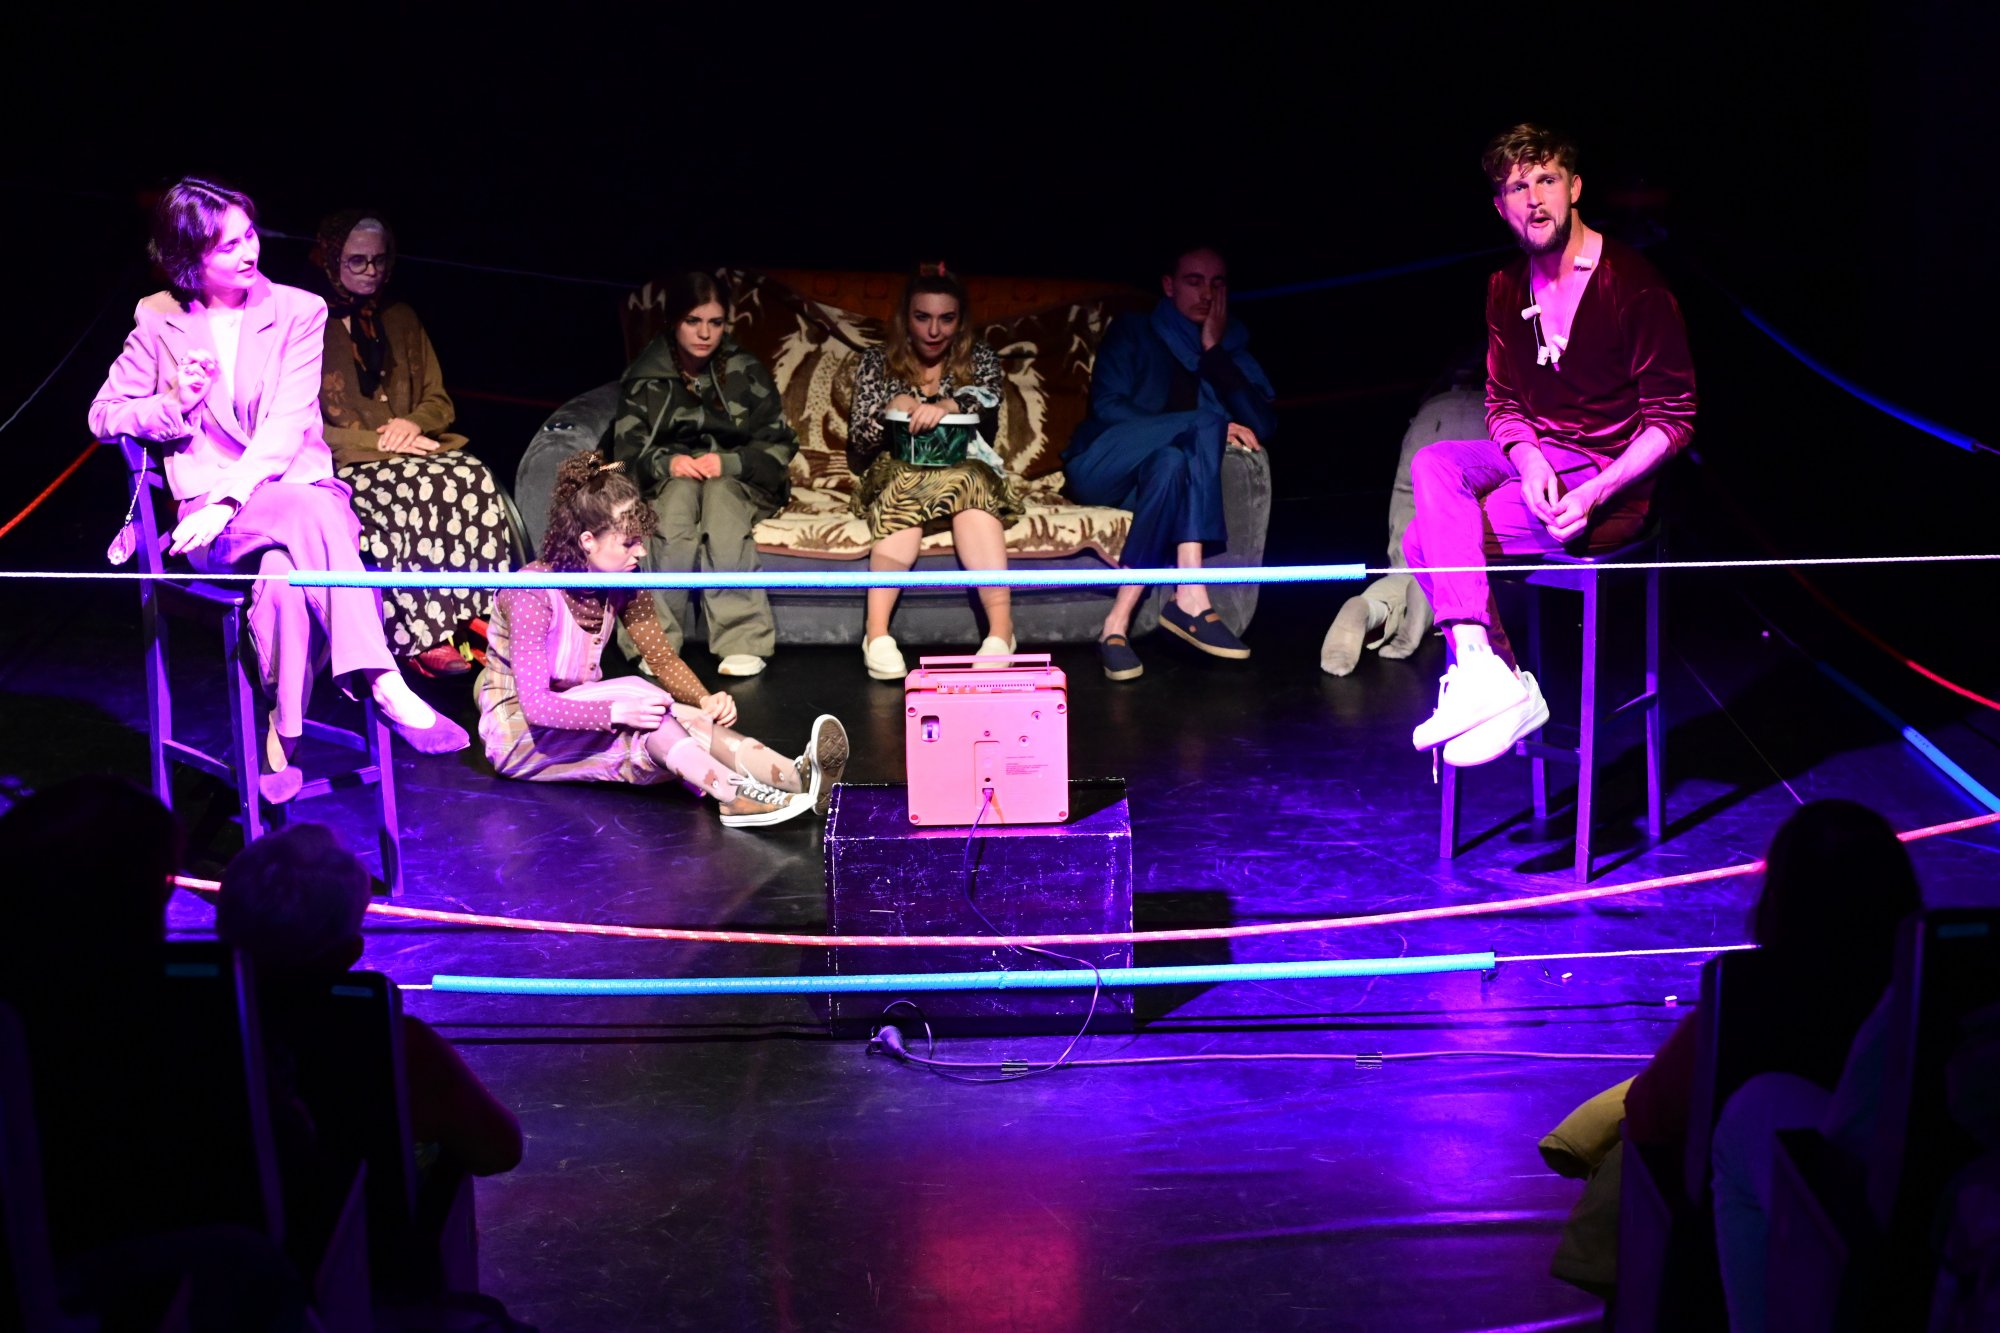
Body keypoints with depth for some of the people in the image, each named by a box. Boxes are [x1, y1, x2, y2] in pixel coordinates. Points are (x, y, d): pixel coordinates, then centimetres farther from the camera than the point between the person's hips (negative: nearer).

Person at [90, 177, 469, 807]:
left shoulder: (299, 311, 4)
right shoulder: (159, 321, 7)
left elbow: (288, 423, -6)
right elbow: (104, 415, 15)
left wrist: (230, 496, -20)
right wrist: (175, 404, -6)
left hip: (299, 487, 1)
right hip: (210, 514, -1)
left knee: (283, 574, -37)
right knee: (311, 510, -36)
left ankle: (282, 733, -32)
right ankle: (383, 683, -41)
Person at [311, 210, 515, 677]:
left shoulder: (401, 320, 20)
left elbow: (439, 401, 21)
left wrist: (413, 423, -3)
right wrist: (378, 441, -13)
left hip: (410, 451, 5)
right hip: (342, 465, -5)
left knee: (474, 478, -28)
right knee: (400, 501, -37)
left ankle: (473, 621, -30)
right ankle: (424, 639, -34)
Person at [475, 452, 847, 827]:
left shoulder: (623, 584, -4)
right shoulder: (532, 592, -25)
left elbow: (664, 658, 0)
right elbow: (536, 704, -30)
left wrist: (706, 701, -20)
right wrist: (618, 711, -43)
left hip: (579, 716, 6)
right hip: (516, 731, -6)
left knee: (678, 718, -25)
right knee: (633, 691, -32)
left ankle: (795, 777, -47)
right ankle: (734, 794, -46)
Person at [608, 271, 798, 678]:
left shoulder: (747, 372, 2)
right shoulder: (644, 376, 2)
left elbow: (779, 446, -1)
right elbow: (627, 450, 1)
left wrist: (729, 462, -19)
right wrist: (666, 462, -20)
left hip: (737, 480, 0)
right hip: (668, 481, 1)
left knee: (719, 492, -36)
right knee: (682, 491, -36)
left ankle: (741, 640, -41)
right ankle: (656, 640, -37)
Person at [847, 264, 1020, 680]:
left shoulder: (980, 360, 13)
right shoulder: (875, 363, 12)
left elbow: (986, 398, -9)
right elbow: (857, 448, 7)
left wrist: (949, 405, -30)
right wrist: (891, 410, -13)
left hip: (967, 469, 0)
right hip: (895, 472, 0)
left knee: (966, 482, -37)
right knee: (909, 483, -38)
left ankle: (1000, 627, -52)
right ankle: (877, 633, -50)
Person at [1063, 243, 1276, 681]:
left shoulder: (1233, 350, 14)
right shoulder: (1133, 333, 6)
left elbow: (1263, 427, -2)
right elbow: (1106, 406, -10)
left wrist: (1214, 351, -8)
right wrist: (1209, 430, -18)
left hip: (1161, 478, 3)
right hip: (1100, 469, -3)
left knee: (1170, 463, -35)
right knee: (1205, 422, -30)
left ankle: (1119, 622, -42)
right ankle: (1190, 596, -40)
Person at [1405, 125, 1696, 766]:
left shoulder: (1634, 285, -10)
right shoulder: (1507, 288, 10)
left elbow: (1674, 418, -9)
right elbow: (1501, 402, 10)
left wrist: (1592, 494, -21)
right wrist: (1529, 458, -14)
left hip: (1611, 483, -6)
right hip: (1533, 458, 6)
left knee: (1428, 540, -23)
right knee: (1432, 463, -25)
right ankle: (1481, 668, -31)